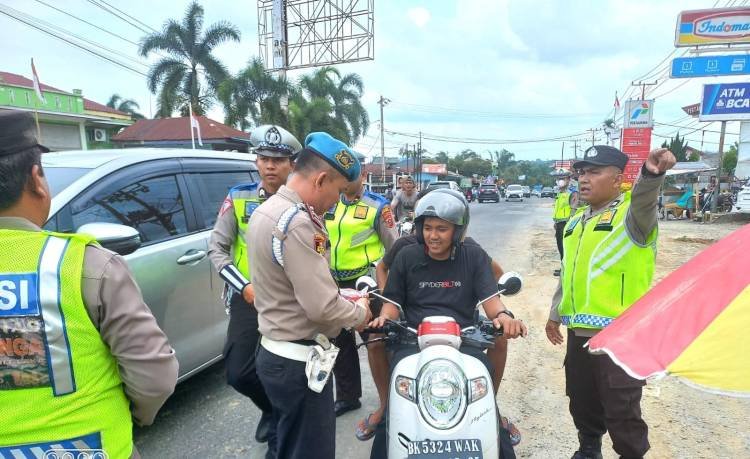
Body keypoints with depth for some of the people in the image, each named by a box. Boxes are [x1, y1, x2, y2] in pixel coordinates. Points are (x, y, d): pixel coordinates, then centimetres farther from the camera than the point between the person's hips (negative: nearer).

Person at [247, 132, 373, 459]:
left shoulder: (266, 210, 7)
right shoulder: (297, 223, -26)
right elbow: (322, 308, -27)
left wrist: (341, 296, 9)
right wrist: (360, 313, -8)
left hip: (275, 351, 10)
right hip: (298, 361, -10)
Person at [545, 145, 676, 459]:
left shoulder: (631, 215, -10)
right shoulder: (576, 222, 12)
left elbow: (644, 202, -36)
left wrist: (651, 174, -57)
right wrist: (556, 314, 20)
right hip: (579, 331, 7)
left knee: (622, 410, 6)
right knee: (581, 401, 22)